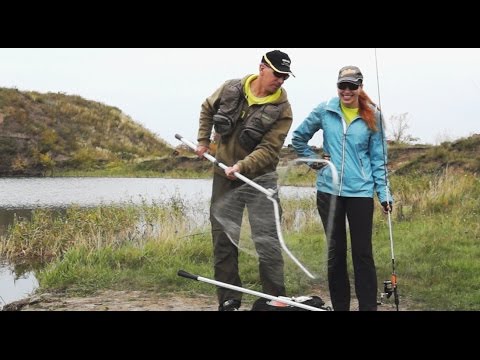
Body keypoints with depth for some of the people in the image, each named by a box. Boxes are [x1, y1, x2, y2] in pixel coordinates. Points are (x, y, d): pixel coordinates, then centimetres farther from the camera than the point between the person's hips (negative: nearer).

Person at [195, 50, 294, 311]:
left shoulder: (282, 110, -12)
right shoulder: (231, 88, -3)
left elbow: (269, 150, -19)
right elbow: (207, 109, 17)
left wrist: (242, 166, -32)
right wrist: (203, 141, 11)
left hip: (259, 178, -3)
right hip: (224, 177, 3)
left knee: (267, 240, -8)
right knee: (223, 239, 7)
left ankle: (276, 299, 3)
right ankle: (228, 301, 18)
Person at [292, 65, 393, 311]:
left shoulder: (372, 117, 0)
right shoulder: (324, 111, 1)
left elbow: (378, 159, 3)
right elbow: (298, 138, 14)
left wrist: (384, 193, -2)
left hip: (360, 192, -1)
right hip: (329, 190, 1)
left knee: (362, 253, -1)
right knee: (336, 251, 10)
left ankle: (368, 306, 6)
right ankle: (339, 306, 20)